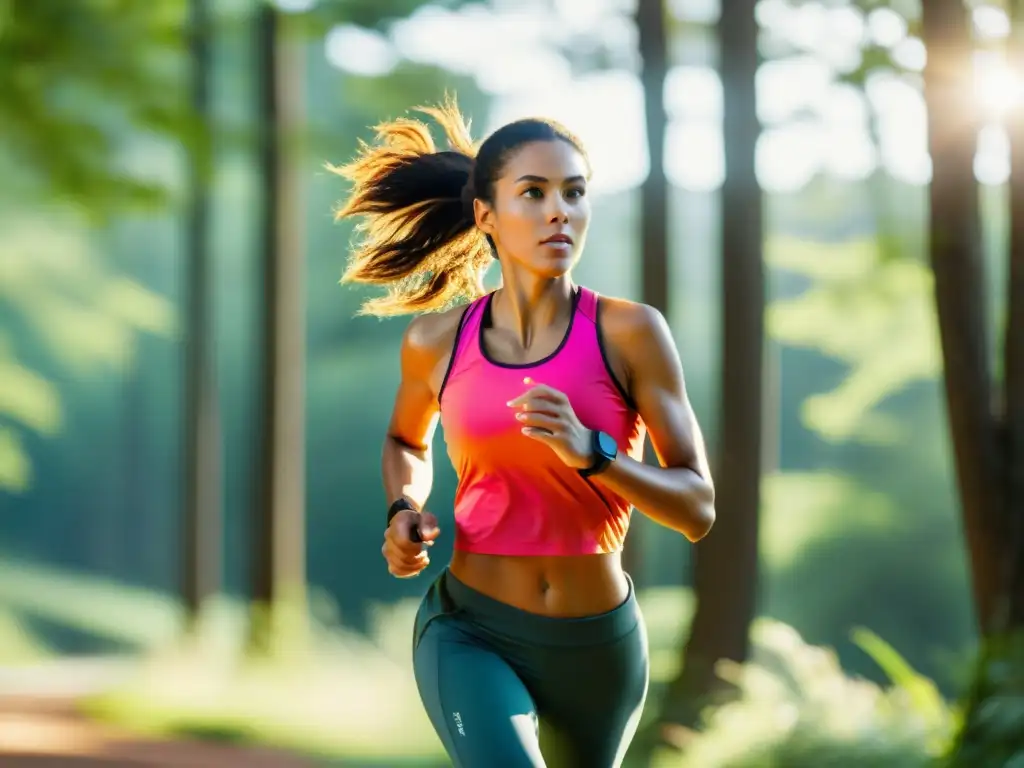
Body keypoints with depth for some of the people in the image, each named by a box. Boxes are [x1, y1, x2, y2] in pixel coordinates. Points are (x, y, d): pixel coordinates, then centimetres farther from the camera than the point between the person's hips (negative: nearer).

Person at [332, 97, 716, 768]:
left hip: (600, 645, 1)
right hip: (471, 636, -1)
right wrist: (404, 513, -2)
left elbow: (698, 509, -11)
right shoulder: (437, 342, -4)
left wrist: (590, 451, -27)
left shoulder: (630, 333, -11)